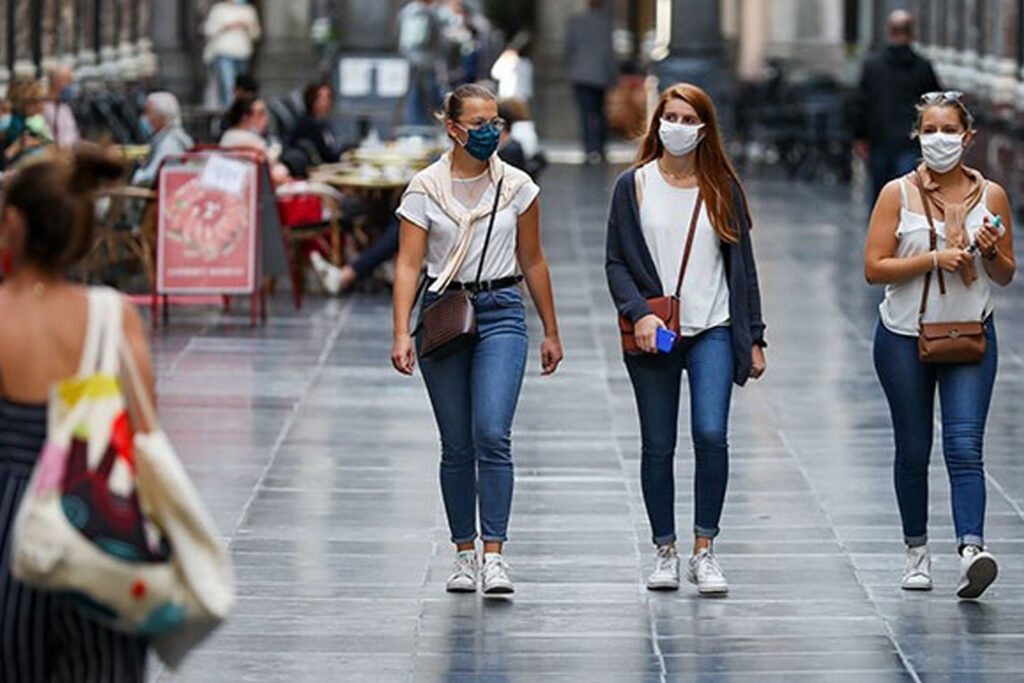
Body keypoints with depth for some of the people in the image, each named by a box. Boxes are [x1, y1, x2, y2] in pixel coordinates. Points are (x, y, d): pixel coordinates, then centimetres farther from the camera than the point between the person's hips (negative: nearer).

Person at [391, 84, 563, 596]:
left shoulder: (516, 186, 5)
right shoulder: (425, 189, 0)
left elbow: (532, 261, 13)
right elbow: (408, 264, -4)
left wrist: (551, 332, 15)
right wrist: (402, 333, -15)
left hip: (501, 312, 0)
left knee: (492, 434, -15)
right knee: (456, 446, 5)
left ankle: (495, 555, -15)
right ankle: (464, 553, 17)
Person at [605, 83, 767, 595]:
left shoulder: (722, 188, 7)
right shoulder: (633, 186, 5)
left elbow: (741, 264, 9)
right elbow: (616, 261, 3)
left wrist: (753, 338, 6)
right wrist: (639, 312, -13)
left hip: (712, 329, 0)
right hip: (652, 336, 0)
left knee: (711, 434, -15)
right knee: (657, 446, 4)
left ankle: (704, 551, -7)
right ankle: (665, 552, 16)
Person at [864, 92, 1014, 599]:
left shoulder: (991, 196, 3)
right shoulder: (898, 194, -2)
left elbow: (1006, 276, 10)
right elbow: (874, 268, -9)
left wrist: (991, 253, -12)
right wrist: (935, 259, -19)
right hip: (904, 336, 0)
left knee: (964, 446, -15)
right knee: (913, 450, 9)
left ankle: (971, 549, -26)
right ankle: (916, 551, 23)